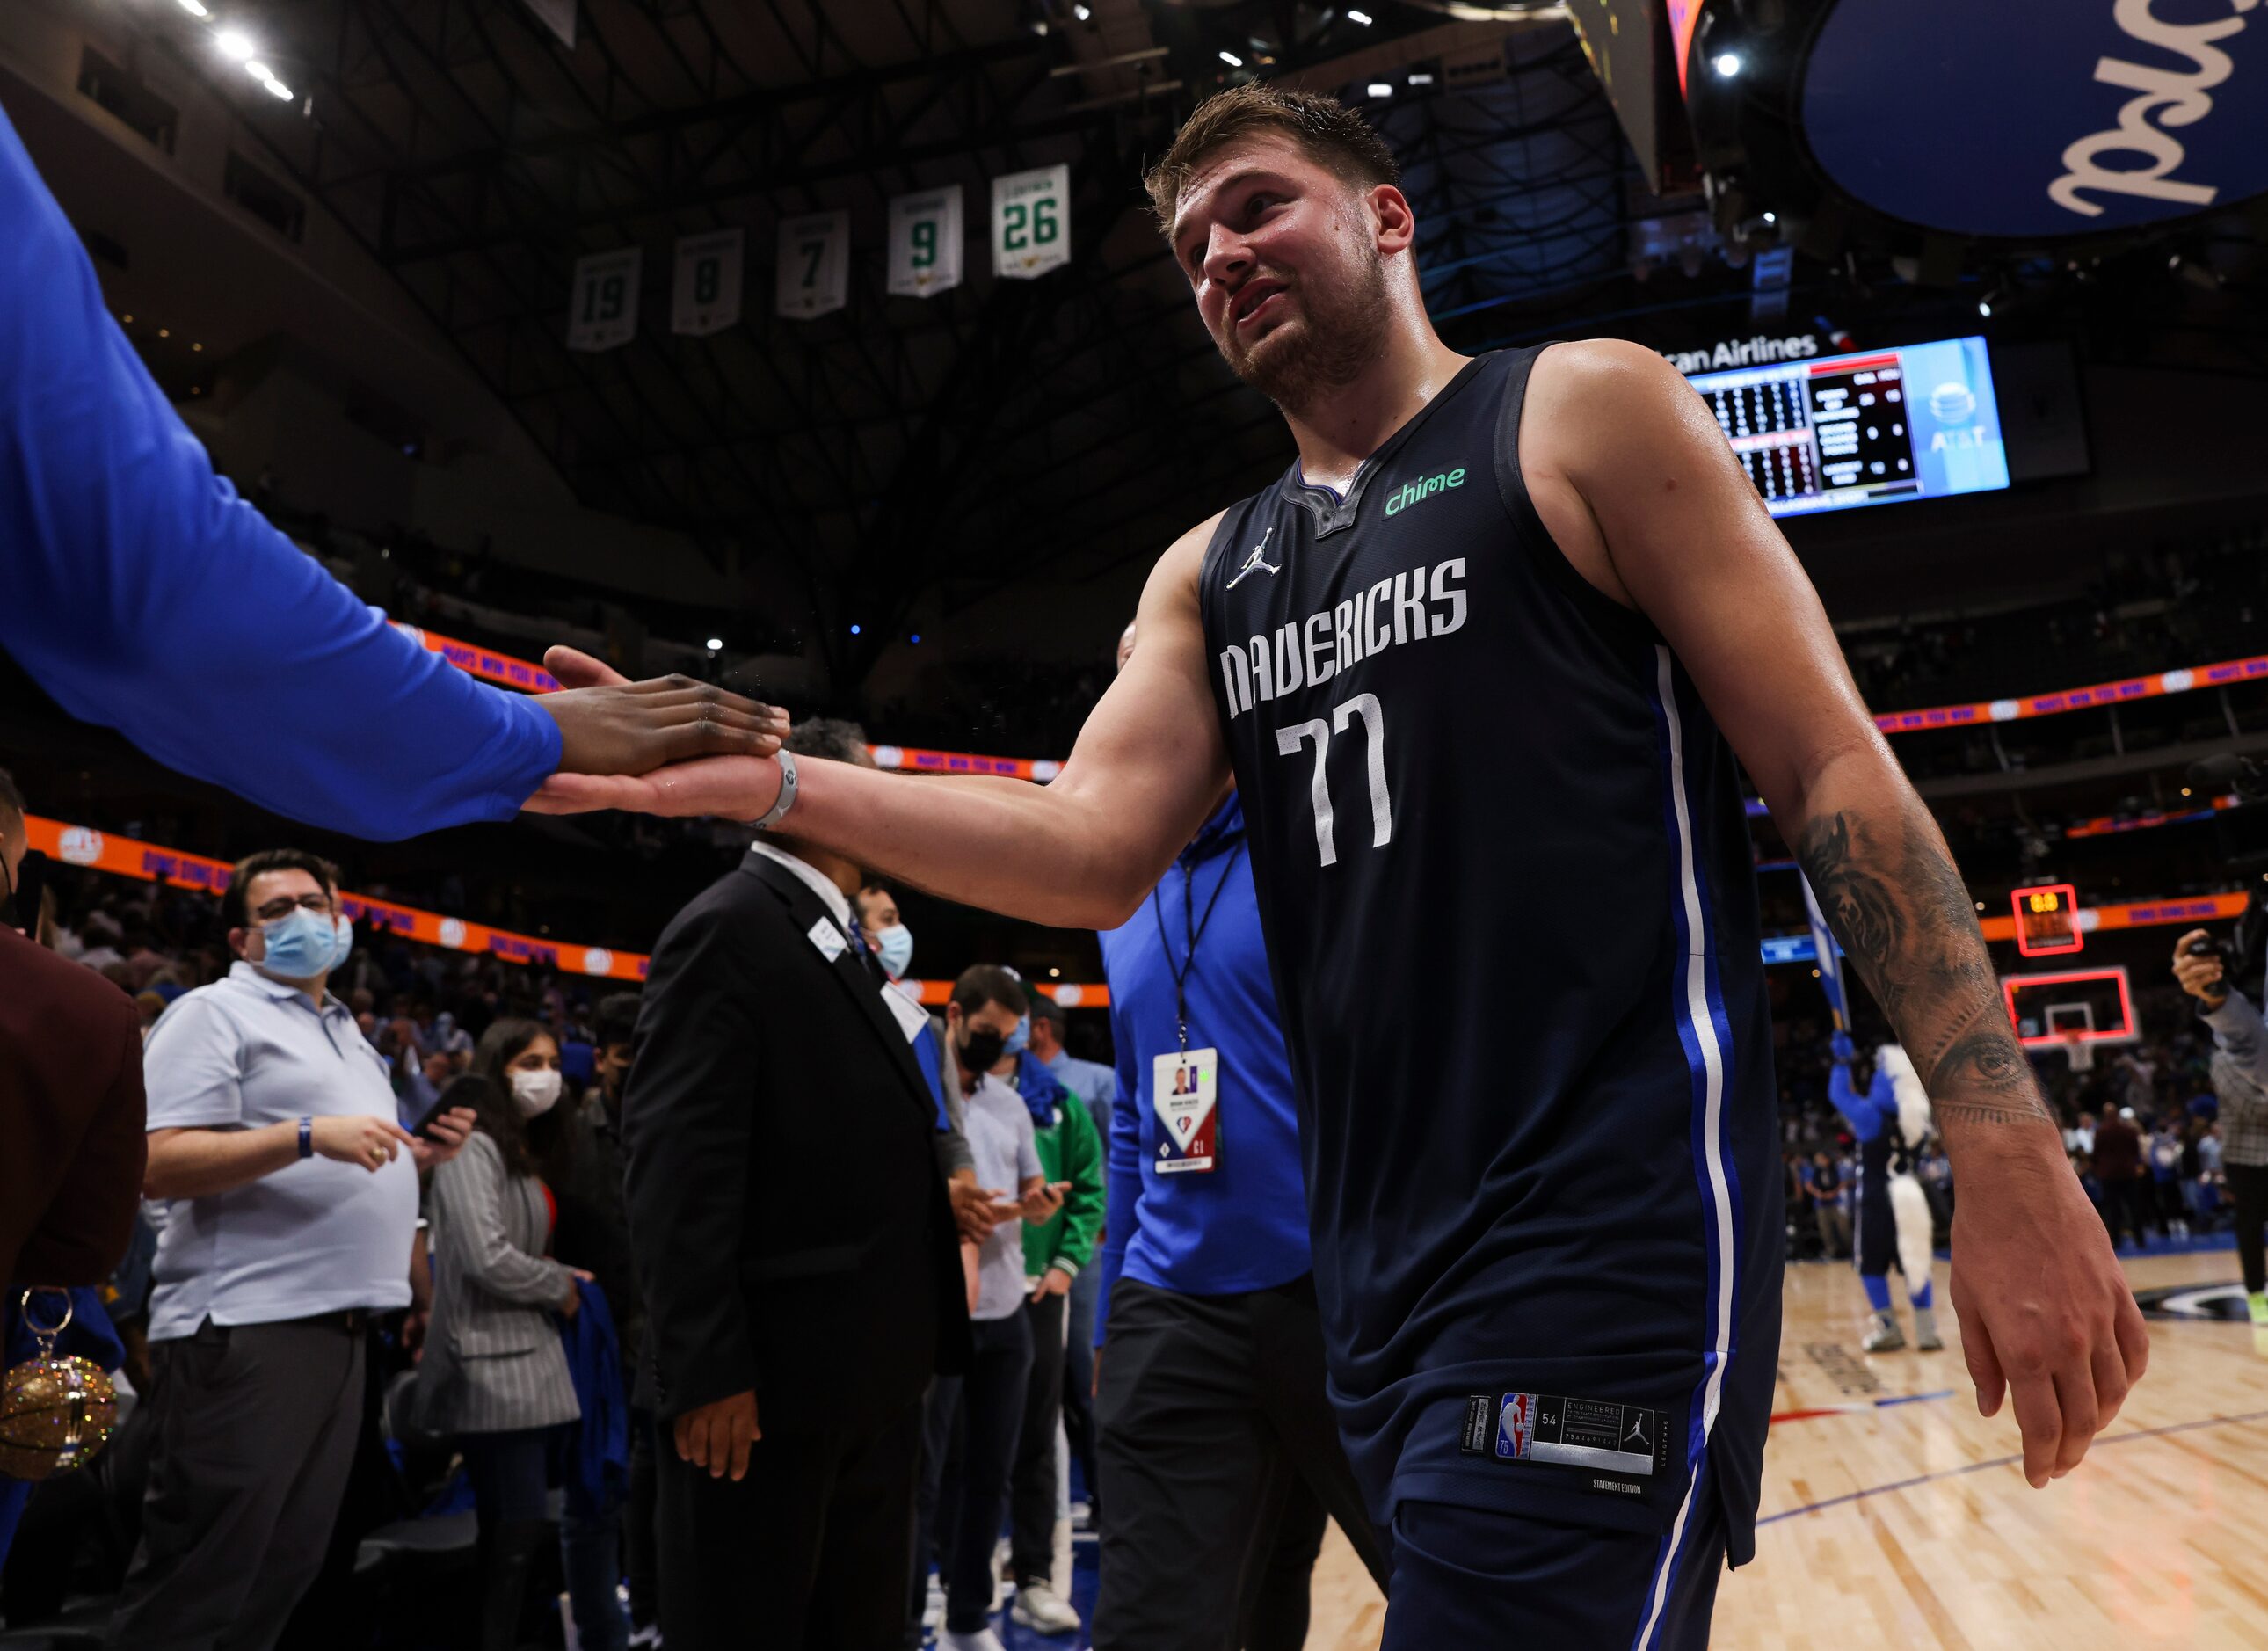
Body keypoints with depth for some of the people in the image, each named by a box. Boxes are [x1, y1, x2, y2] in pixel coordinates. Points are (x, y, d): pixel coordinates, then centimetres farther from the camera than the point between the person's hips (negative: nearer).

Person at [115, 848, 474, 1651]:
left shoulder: (345, 1032, 21)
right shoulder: (215, 1013, -5)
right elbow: (158, 1164, -17)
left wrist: (417, 1155, 8)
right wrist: (309, 1134, -25)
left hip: (336, 1327, 9)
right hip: (242, 1330, -8)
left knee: (287, 1566, 14)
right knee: (198, 1582, -2)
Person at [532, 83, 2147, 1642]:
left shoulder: (1583, 412, 1)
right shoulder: (1210, 572, 17)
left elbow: (1837, 773, -4)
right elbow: (1092, 852, 3)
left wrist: (2012, 1160, -12)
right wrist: (750, 780, -7)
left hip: (1610, 1251, -6)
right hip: (1381, 1279, 6)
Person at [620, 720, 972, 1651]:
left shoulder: (844, 942, 16)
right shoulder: (727, 927, -12)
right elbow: (678, 1161, -19)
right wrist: (704, 1371, -22)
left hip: (872, 1373, 9)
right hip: (768, 1381, -9)